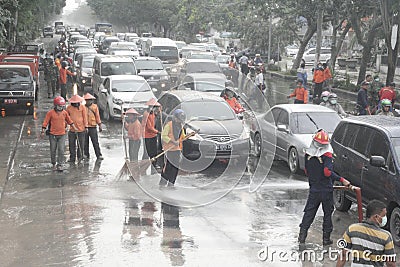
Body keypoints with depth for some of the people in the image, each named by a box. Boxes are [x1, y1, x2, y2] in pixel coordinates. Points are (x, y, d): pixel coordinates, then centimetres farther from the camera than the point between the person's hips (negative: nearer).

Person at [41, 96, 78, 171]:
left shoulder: (65, 113, 5)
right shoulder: (50, 113, -5)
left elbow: (69, 121, 19)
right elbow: (45, 122, -3)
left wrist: (75, 128, 18)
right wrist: (43, 132, -8)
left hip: (62, 135, 2)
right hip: (53, 135, -2)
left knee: (61, 151, -5)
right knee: (53, 151, 7)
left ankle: (60, 165, 0)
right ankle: (54, 164, 22)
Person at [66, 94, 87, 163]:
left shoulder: (82, 107, -1)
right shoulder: (69, 108, 4)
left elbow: (85, 117, 2)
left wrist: (86, 126, 0)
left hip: (81, 129, -2)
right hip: (72, 129, 2)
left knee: (81, 144, 3)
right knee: (72, 144, 4)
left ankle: (80, 157, 15)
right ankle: (72, 158, 12)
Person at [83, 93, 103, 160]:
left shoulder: (95, 107, 4)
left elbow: (97, 116, 6)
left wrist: (100, 125, 3)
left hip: (93, 127, -1)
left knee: (95, 142, -1)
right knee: (85, 142, 7)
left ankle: (99, 155, 2)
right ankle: (86, 155, 18)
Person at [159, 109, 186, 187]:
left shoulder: (180, 126, 10)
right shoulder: (169, 125, -11)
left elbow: (183, 137, 19)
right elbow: (163, 136, -15)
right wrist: (172, 141, -23)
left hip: (177, 149, 7)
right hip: (169, 149, -6)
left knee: (175, 166, 5)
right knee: (169, 166, -9)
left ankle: (171, 183, 14)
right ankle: (163, 180, 8)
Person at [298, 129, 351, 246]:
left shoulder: (308, 154, 0)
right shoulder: (327, 155, -15)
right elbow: (328, 172, -26)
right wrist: (342, 180, -22)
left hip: (313, 189, 3)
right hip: (326, 190, -3)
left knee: (309, 212, 11)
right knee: (327, 213, 9)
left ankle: (302, 235, 5)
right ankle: (326, 238, 13)